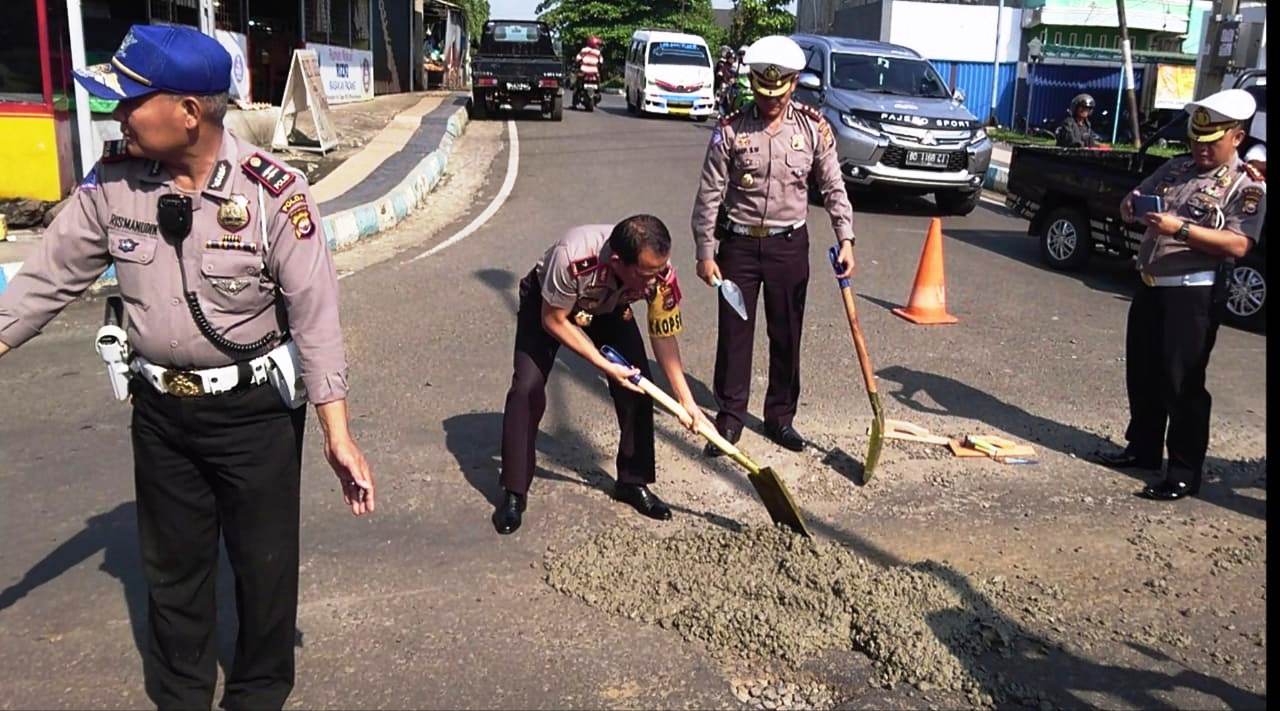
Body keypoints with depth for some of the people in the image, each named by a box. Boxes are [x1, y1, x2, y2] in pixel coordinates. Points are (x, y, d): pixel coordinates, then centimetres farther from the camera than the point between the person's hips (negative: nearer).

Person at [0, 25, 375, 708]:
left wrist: (338, 437, -19)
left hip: (255, 408, -4)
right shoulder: (112, 180, -7)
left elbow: (314, 316, -18)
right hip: (159, 407, 4)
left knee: (263, 562, 12)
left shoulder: (272, 192, -20)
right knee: (171, 564, 19)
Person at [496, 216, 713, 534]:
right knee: (527, 388, -16)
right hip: (547, 302, -3)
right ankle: (514, 494, -3)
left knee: (637, 385, -9)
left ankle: (633, 482, 10)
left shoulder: (661, 273, -33)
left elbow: (664, 335, -16)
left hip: (609, 307, 3)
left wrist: (687, 401, -20)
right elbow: (553, 321, -28)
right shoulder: (573, 258, -45)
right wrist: (605, 365, -30)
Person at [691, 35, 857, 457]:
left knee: (786, 335, 9)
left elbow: (833, 188, 3)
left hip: (789, 244, 1)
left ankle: (780, 417, 24)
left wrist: (846, 239, -7)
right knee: (733, 333, 5)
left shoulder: (814, 128, -1)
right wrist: (705, 252, -8)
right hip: (739, 243, -1)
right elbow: (708, 196, -5)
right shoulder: (730, 130, -6)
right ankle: (730, 417, 18)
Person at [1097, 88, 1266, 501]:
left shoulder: (1248, 185, -6)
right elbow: (1130, 202, 18)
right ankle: (1143, 448, 31)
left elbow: (1237, 245, -18)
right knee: (1141, 374, 15)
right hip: (1150, 286, 7)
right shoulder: (1176, 169, 13)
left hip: (1194, 293, -7)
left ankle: (1185, 473, 3)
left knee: (1182, 382, -5)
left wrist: (1180, 228, -27)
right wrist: (1132, 210, -7)